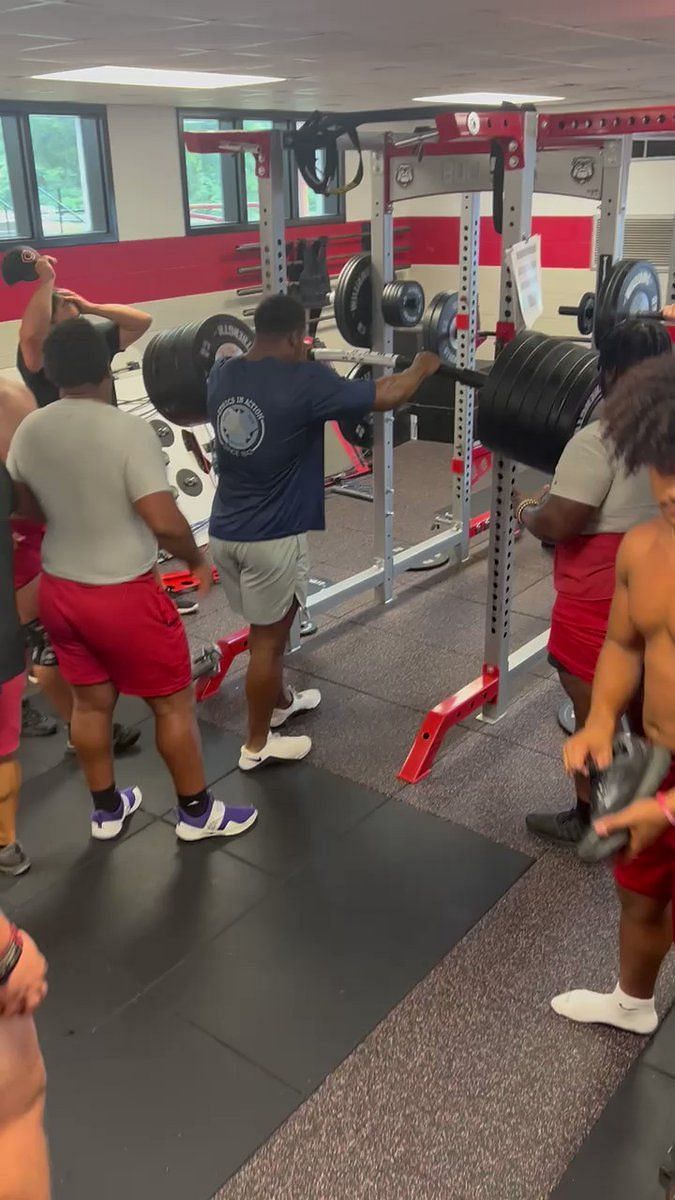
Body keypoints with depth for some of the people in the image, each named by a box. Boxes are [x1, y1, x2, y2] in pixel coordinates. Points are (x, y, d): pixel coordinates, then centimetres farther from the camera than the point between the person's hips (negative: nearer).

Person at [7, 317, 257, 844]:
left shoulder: (28, 431, -1)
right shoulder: (128, 430, -21)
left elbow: (24, 510, 12)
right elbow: (165, 522, -26)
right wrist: (197, 558, -7)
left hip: (58, 590, 7)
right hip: (123, 595, -7)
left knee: (90, 702, 20)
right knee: (173, 702, 10)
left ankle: (106, 810, 36)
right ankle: (197, 813, 25)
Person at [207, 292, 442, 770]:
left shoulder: (222, 375, 4)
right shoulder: (305, 382, -17)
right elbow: (385, 396, -12)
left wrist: (234, 355, 47)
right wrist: (423, 368, 7)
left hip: (225, 531, 8)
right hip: (271, 537, -7)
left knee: (269, 628, 25)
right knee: (268, 638, 6)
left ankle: (280, 702, 45)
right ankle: (257, 745, 20)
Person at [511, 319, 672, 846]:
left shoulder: (599, 440, -23)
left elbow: (557, 524, -25)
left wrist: (525, 510, -4)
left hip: (601, 601, -8)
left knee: (594, 713, 8)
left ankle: (589, 820, 24)